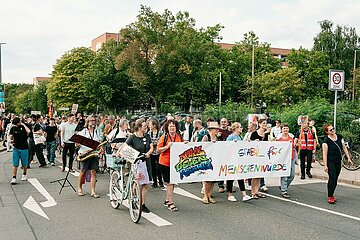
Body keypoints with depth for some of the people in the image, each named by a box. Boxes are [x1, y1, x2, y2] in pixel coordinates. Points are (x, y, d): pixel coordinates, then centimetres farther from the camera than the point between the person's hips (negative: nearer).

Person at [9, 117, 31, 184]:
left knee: (24, 164, 10)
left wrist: (23, 124, -21)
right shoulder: (13, 128, 5)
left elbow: (28, 131, -32)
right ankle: (14, 178, 1)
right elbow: (11, 135, 19)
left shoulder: (24, 127, -9)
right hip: (16, 148, 3)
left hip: (24, 148, -3)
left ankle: (24, 175, 34)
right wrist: (11, 140, -2)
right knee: (15, 164, -2)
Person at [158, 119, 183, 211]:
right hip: (165, 163, -4)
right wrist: (167, 146, -20)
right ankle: (170, 202, 6)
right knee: (169, 183, 0)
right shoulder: (164, 137, -5)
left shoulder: (179, 137, 6)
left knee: (171, 182, 13)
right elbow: (158, 150, -7)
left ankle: (167, 200, 28)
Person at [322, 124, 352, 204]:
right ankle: (330, 197, -8)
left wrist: (348, 158, 8)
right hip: (330, 161, -5)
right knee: (332, 178, -13)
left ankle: (331, 195, 18)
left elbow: (344, 148, 12)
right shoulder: (326, 140, -12)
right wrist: (325, 165, -18)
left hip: (338, 161, 6)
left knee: (335, 179, 7)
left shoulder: (339, 137, 4)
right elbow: (325, 153, -14)